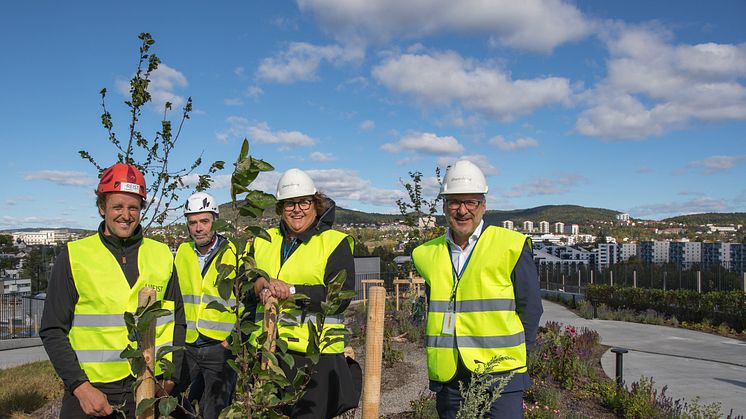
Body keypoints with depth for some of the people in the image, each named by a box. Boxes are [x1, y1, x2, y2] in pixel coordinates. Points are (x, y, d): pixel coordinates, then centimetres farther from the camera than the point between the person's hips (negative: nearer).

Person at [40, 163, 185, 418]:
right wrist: (80, 387, -10)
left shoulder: (162, 256, 5)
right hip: (89, 391, -2)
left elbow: (177, 321, 11)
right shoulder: (73, 257, -1)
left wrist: (171, 377, 2)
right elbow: (53, 330, -1)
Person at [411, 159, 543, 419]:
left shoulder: (512, 246, -4)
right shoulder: (427, 254, 9)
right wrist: (438, 354, 11)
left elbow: (530, 307, 1)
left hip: (499, 375, -4)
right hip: (447, 376, 4)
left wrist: (515, 356, -1)